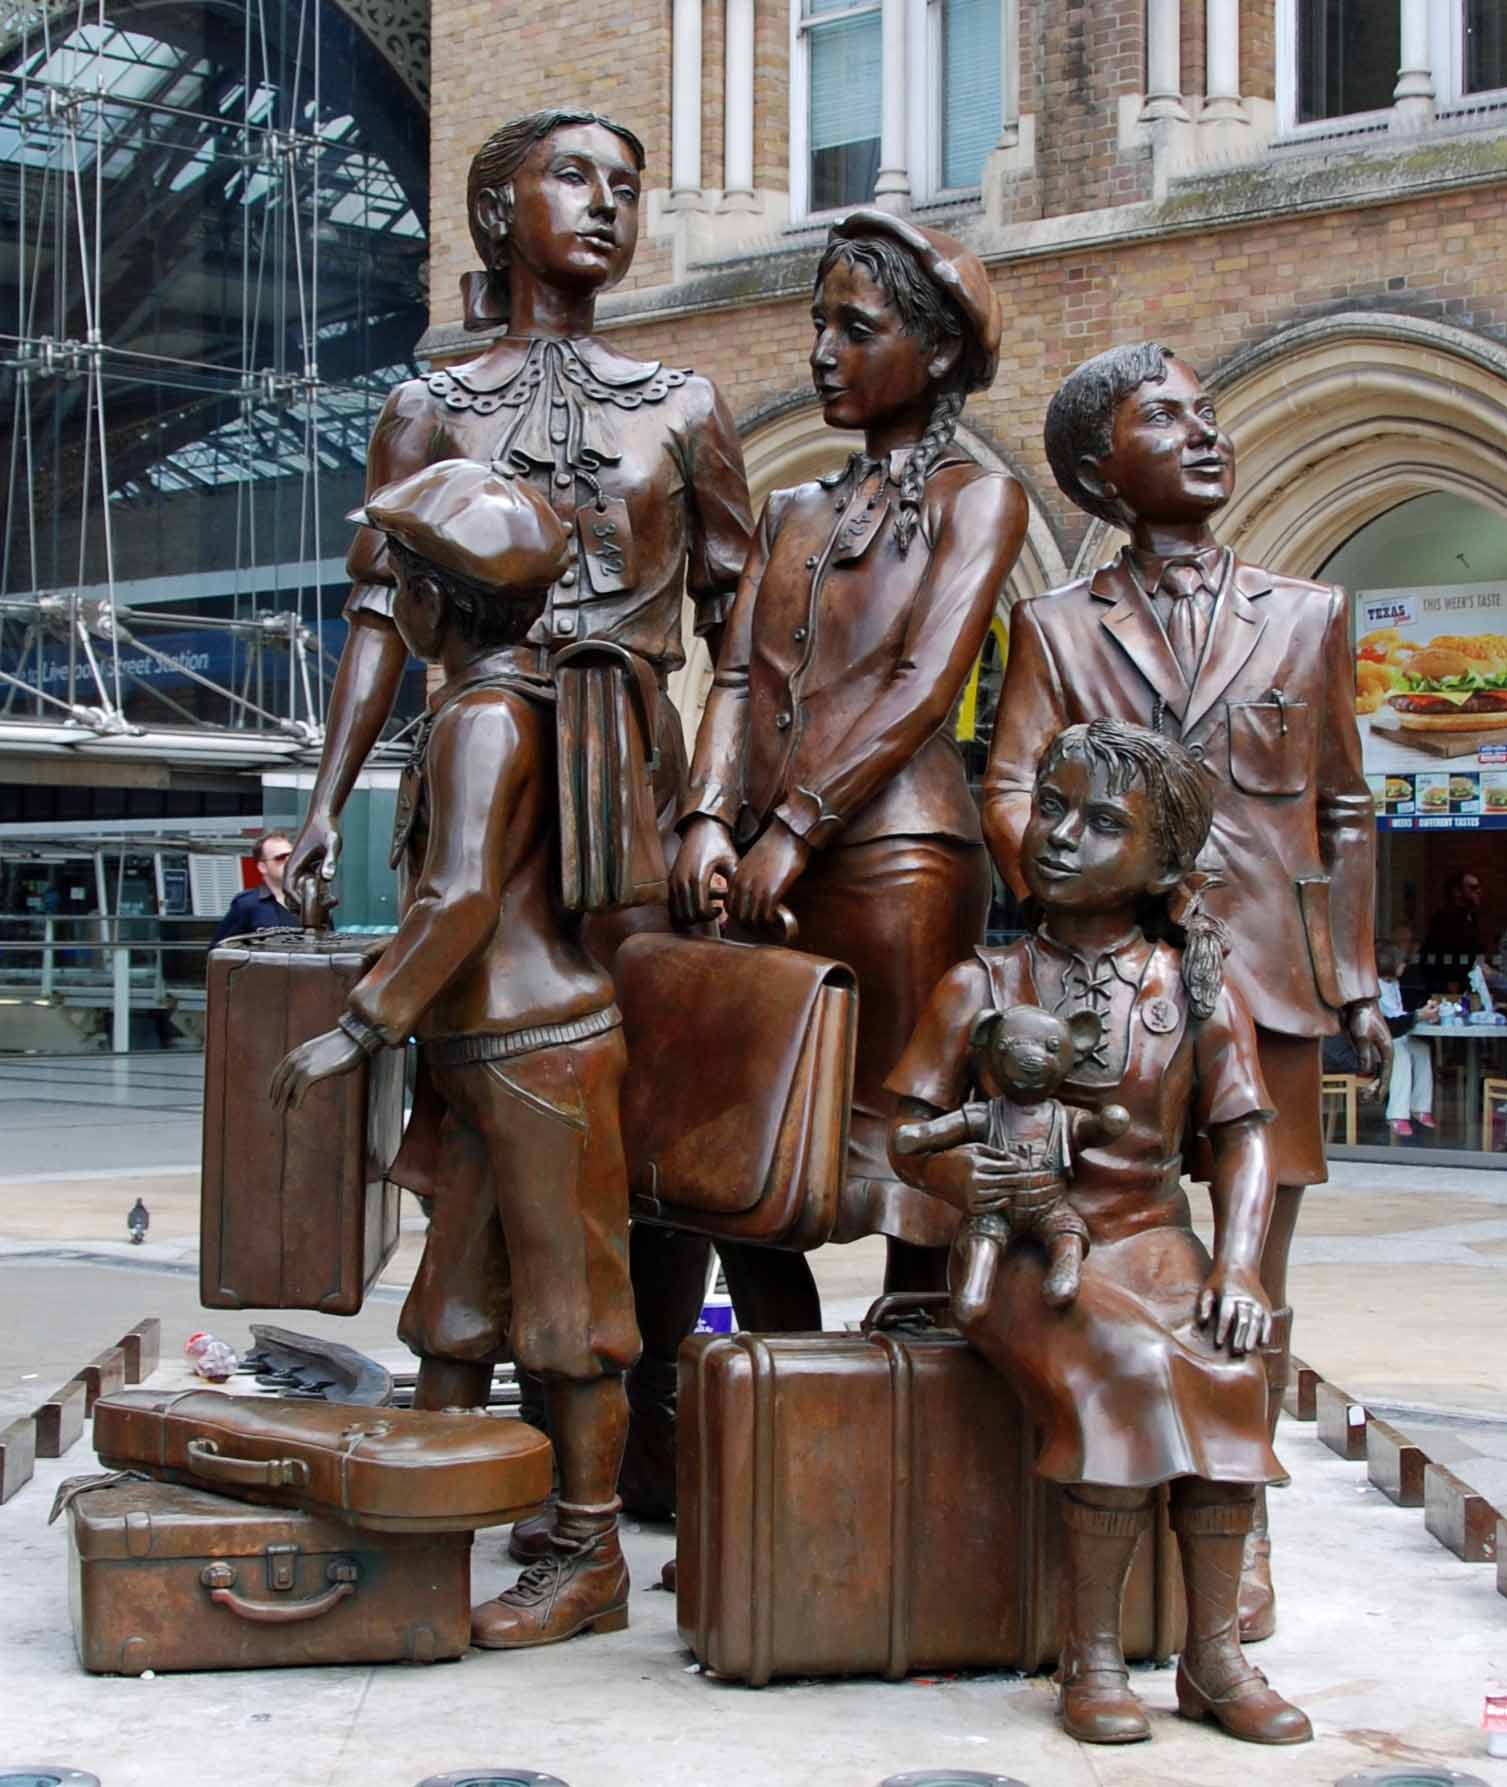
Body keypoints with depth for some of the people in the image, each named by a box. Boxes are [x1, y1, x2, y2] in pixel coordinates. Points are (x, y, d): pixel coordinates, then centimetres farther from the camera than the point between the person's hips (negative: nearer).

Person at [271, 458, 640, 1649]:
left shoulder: (484, 715, -16)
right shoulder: (528, 696, 14)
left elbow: (462, 899, -26)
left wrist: (361, 1027, -21)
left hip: (539, 1049, -10)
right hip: (493, 1052, 10)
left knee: (566, 1301, -2)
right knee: (455, 1299, 14)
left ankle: (590, 1558, 6)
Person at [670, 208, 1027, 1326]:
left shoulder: (977, 498, 5)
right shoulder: (793, 512, 23)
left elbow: (925, 685, -8)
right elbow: (738, 676, 12)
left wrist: (796, 827, -15)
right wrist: (710, 818, -6)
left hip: (890, 853, -6)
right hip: (764, 864, 6)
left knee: (903, 1162, -7)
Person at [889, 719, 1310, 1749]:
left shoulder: (1198, 991, 6)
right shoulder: (982, 988, 4)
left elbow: (1246, 1134, 2)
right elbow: (908, 1126, 1)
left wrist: (1237, 1267, -14)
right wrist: (944, 1172, -24)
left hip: (1151, 1240, 2)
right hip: (1024, 1250, -2)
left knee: (1226, 1361, -30)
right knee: (1132, 1364, -32)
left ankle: (1214, 1652, -18)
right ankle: (1093, 1657, -20)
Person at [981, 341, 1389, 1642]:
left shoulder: (1308, 615, 13)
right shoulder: (1057, 627, 9)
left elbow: (1345, 811, 16)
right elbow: (1011, 795, 0)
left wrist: (1356, 983, 12)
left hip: (1267, 977, 1)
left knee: (1254, 1271, 3)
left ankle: (1241, 1522, 16)